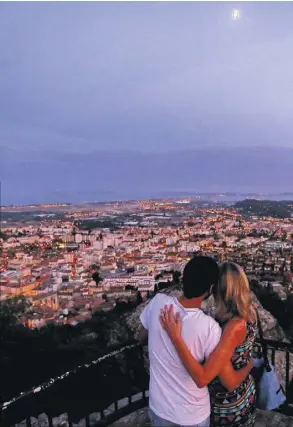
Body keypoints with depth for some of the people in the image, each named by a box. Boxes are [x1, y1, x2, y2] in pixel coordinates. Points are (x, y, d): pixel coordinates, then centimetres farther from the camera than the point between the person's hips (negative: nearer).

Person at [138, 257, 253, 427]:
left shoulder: (158, 302, -19)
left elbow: (142, 337, 1)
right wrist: (250, 365, -2)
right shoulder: (209, 326, -29)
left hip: (158, 407, 3)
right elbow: (231, 383, -21)